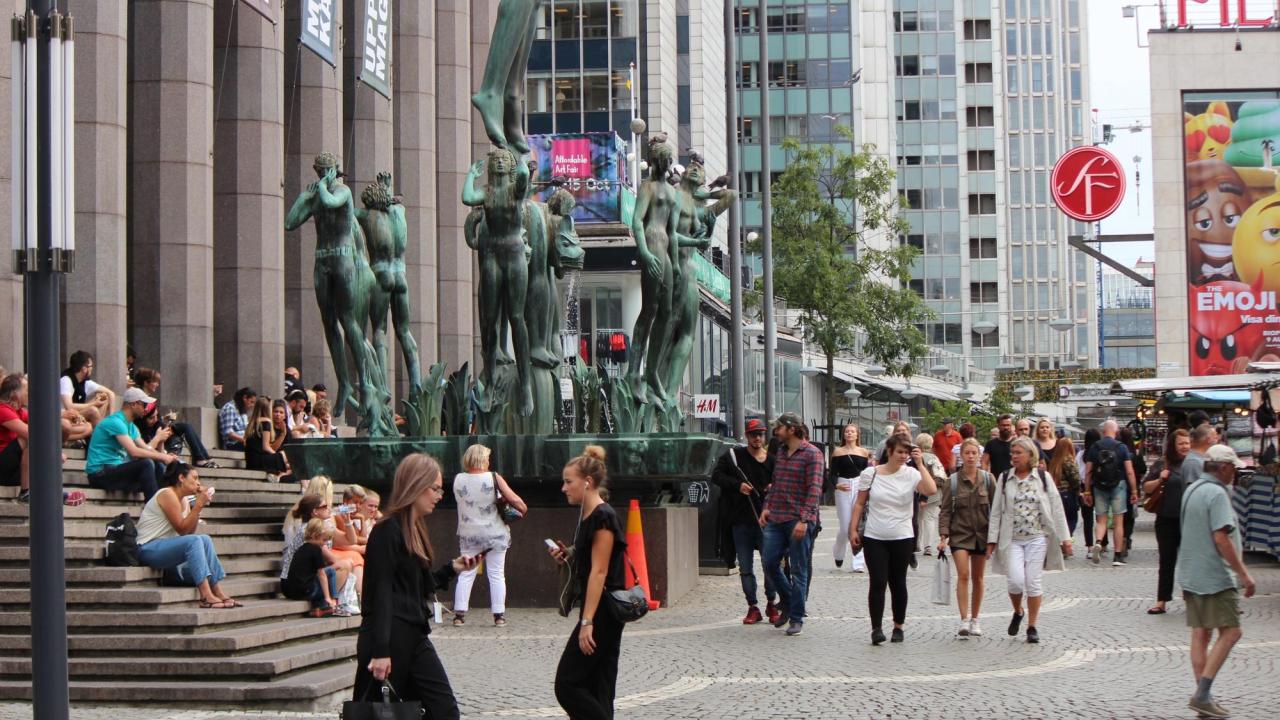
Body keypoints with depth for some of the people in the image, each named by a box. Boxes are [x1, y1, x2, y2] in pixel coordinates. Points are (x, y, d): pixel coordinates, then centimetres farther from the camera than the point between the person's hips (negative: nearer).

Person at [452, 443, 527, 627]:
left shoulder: (458, 480, -5)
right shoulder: (494, 478, -12)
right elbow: (514, 499, -14)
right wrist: (523, 509, 6)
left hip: (468, 535, 2)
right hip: (495, 534, -2)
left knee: (466, 574, 9)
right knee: (497, 574, 6)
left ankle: (459, 614, 5)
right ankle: (499, 615, 6)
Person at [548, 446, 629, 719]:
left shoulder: (602, 517, -15)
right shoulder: (587, 516, 14)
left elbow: (599, 571, -20)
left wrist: (587, 622, -23)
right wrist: (568, 555, 5)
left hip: (602, 613, -10)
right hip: (601, 614, 10)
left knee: (567, 684, -8)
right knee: (597, 689, 10)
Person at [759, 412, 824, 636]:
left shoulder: (812, 454, -9)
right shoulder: (780, 452, 14)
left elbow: (815, 490, -15)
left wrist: (804, 519, -21)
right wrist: (766, 507, 11)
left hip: (799, 522, -7)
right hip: (775, 518, 7)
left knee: (798, 570, 0)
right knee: (770, 563, 6)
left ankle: (796, 618, 7)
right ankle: (787, 603, 27)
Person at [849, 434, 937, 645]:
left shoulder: (910, 475, -4)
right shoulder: (870, 474, -1)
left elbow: (931, 490, -22)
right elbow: (860, 503, 5)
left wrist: (920, 464, -20)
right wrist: (853, 529, 2)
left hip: (902, 539, 1)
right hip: (874, 538, 0)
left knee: (898, 583, 10)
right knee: (878, 583, -7)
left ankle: (898, 626, 23)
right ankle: (876, 628, -6)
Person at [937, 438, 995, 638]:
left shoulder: (988, 479, 1)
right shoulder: (952, 481, -2)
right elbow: (945, 510, -2)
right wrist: (943, 535, -10)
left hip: (982, 533, 2)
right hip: (960, 533, -2)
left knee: (978, 577, 10)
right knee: (963, 575, -14)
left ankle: (974, 619, 22)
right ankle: (964, 621, -15)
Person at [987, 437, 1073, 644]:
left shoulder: (1043, 477, 2)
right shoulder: (1005, 479, 6)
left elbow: (1056, 508, 3)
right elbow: (996, 511, 7)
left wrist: (1064, 538, 0)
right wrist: (992, 540, 2)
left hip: (1037, 537, -1)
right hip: (1012, 539, 1)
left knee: (1034, 583, -2)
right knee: (1016, 580, -12)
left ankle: (1032, 626, 12)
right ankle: (1017, 612, 18)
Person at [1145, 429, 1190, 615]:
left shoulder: (1197, 464, 2)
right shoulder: (1162, 465, 3)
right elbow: (1146, 488, 6)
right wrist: (1159, 480, -10)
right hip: (1167, 520, 1)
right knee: (1166, 560, 6)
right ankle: (1161, 601, 10)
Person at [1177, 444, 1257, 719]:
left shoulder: (1191, 490, 15)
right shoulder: (1216, 493, -15)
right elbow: (1221, 538, -22)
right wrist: (1244, 574, -19)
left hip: (1191, 574, 9)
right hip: (1215, 576, -9)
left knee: (1200, 634, 9)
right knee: (1230, 632, -5)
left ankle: (1202, 695, 10)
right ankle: (1202, 694, -11)